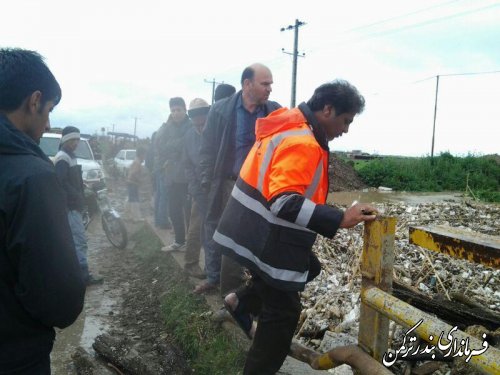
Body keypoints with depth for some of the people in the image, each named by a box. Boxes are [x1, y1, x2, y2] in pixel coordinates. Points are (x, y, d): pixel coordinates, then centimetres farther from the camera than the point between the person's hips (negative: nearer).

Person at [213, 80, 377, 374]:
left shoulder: (289, 127, 8)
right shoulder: (302, 142, -24)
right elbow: (284, 202, -32)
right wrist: (339, 219, -31)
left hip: (259, 230, 10)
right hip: (268, 239, -10)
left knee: (309, 267, 26)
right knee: (283, 312, 5)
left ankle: (242, 302, 29)